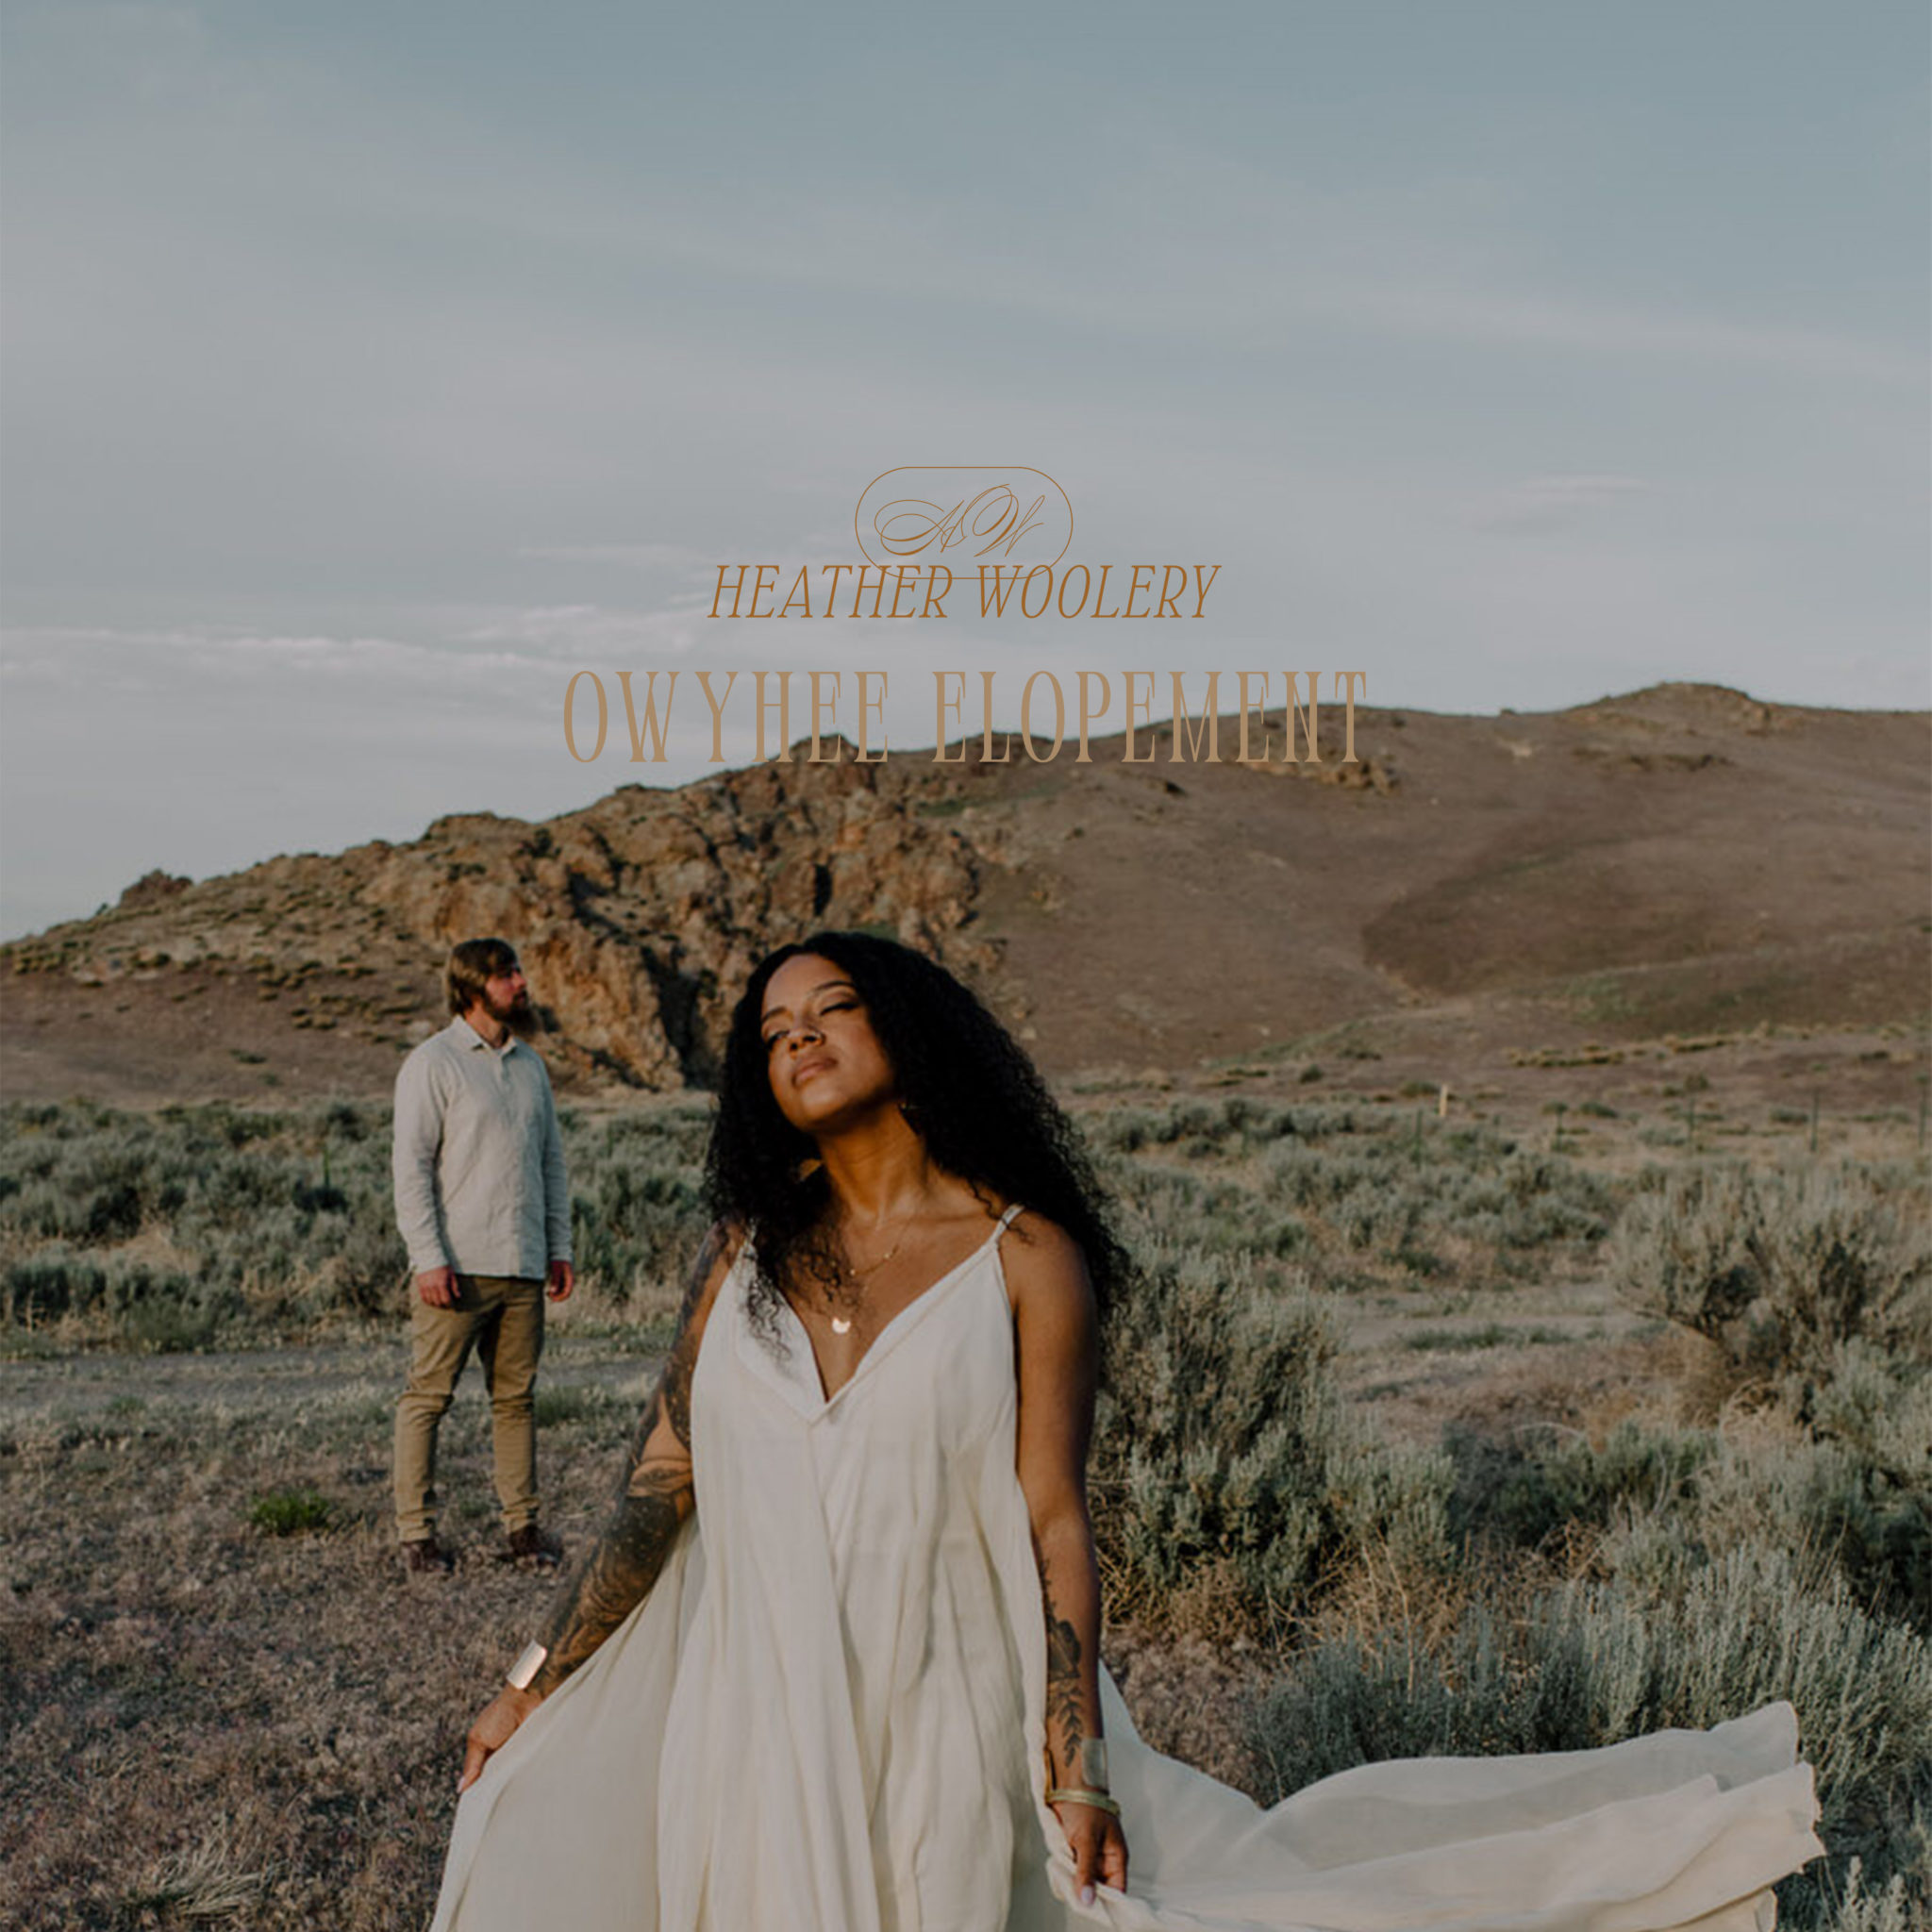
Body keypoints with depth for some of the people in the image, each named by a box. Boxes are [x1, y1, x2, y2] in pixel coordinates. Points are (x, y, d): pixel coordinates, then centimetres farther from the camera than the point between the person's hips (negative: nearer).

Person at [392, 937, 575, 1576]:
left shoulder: (530, 1066, 16)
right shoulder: (432, 1063, -2)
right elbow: (411, 1168, -7)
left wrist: (559, 1247, 13)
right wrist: (428, 1258, -14)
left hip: (522, 1267, 6)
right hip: (457, 1267, -5)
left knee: (516, 1398, 8)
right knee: (427, 1397, -2)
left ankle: (521, 1525, 13)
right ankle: (416, 1532, 3)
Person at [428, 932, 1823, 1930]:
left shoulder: (1026, 1260, -6)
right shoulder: (746, 1255, 4)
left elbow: (1053, 1524, -7)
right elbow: (658, 1488, 7)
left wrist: (1076, 1769, -10)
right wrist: (532, 1688, 7)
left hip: (940, 1731, -3)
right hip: (752, 1738, 4)